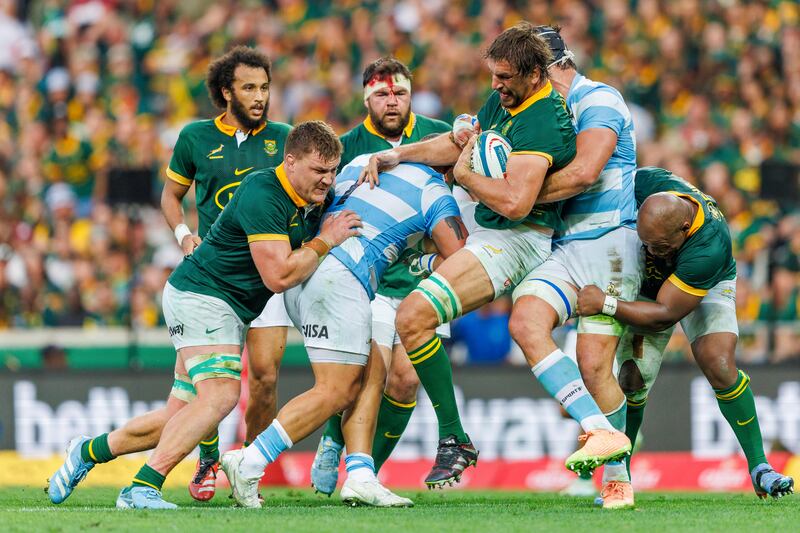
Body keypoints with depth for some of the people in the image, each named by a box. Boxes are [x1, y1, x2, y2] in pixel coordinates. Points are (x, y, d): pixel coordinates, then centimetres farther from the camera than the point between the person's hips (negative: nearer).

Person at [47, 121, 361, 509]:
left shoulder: (315, 200, 4)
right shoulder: (263, 195, -24)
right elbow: (278, 276, -27)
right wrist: (325, 241, -18)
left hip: (229, 312, 9)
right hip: (200, 293, -9)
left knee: (180, 416, 9)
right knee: (221, 394, -27)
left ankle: (88, 452, 25)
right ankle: (143, 488, -29)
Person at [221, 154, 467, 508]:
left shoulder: (362, 161, 22)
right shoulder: (434, 193, 3)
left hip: (305, 267, 9)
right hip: (338, 278, -9)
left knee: (370, 376, 11)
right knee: (335, 391, -7)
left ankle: (360, 478, 1)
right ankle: (248, 463, -13)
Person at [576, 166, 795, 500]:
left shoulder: (710, 247, -44)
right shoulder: (645, 184, -34)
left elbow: (664, 315, -38)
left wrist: (606, 305, -44)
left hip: (708, 286, -3)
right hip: (647, 287, 3)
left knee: (719, 365, -25)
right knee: (631, 379, -9)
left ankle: (759, 467, -12)